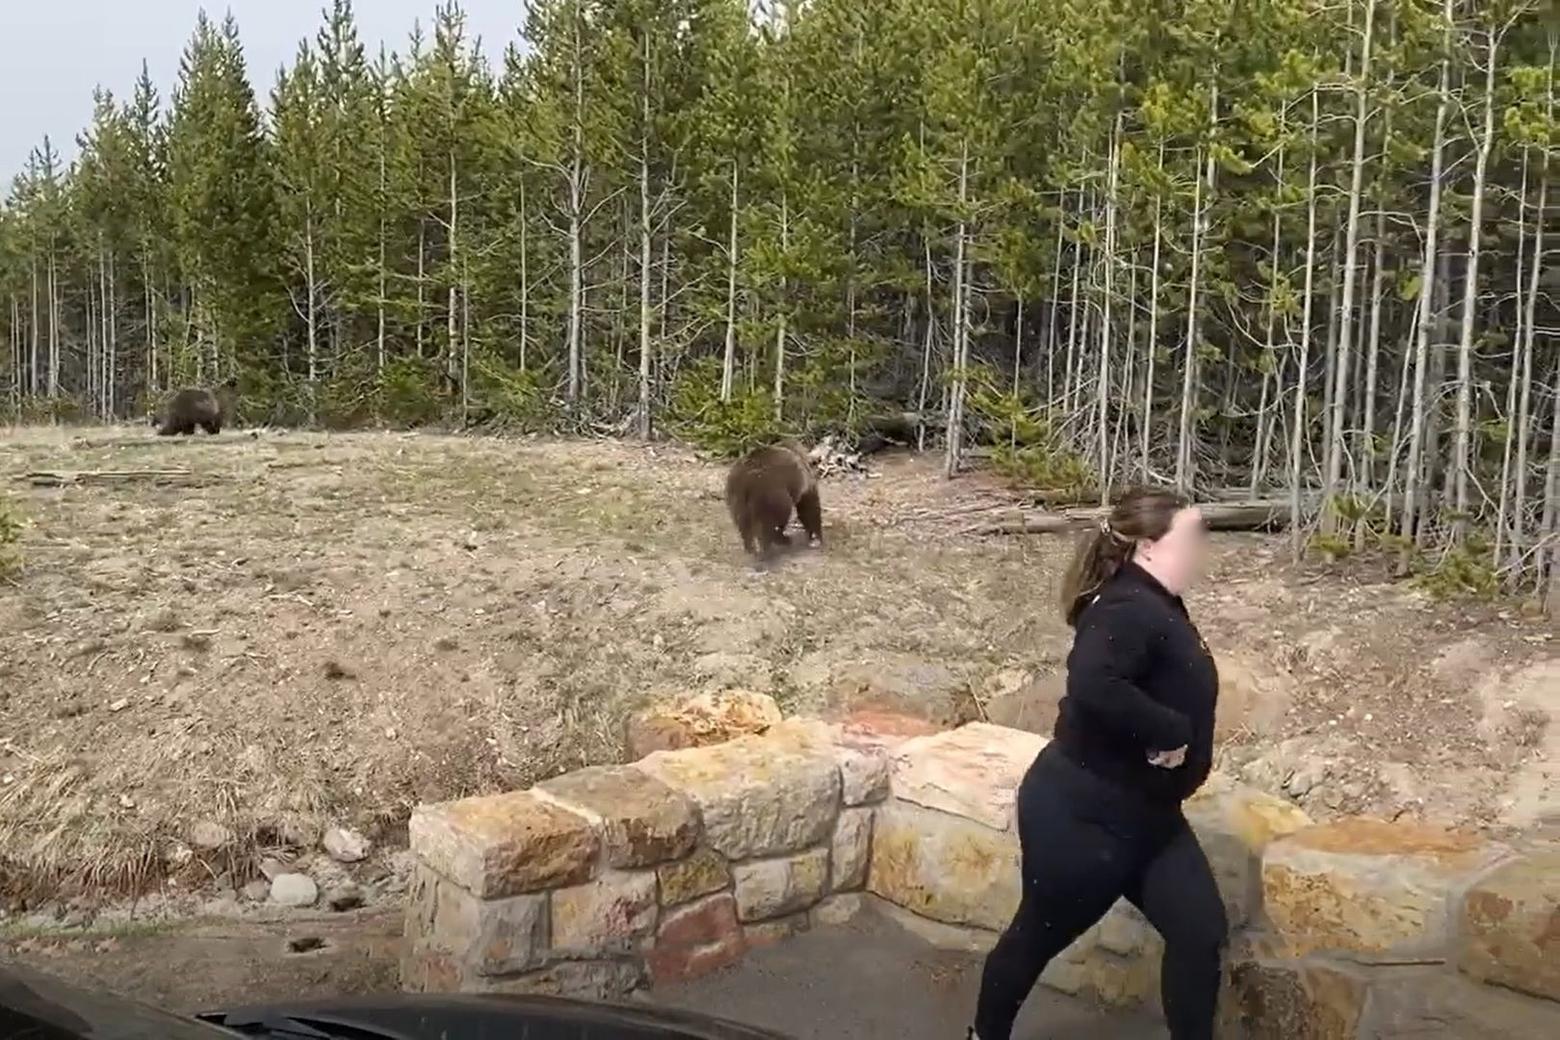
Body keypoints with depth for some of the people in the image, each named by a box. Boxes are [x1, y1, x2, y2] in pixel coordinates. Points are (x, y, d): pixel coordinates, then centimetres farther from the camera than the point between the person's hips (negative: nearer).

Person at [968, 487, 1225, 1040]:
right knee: (1039, 936, 12)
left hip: (1146, 814, 9)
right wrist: (1171, 731, -31)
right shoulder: (1130, 609, -25)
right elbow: (1093, 686, -42)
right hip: (1080, 812, -9)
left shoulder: (1158, 609, 7)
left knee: (1201, 934, 5)